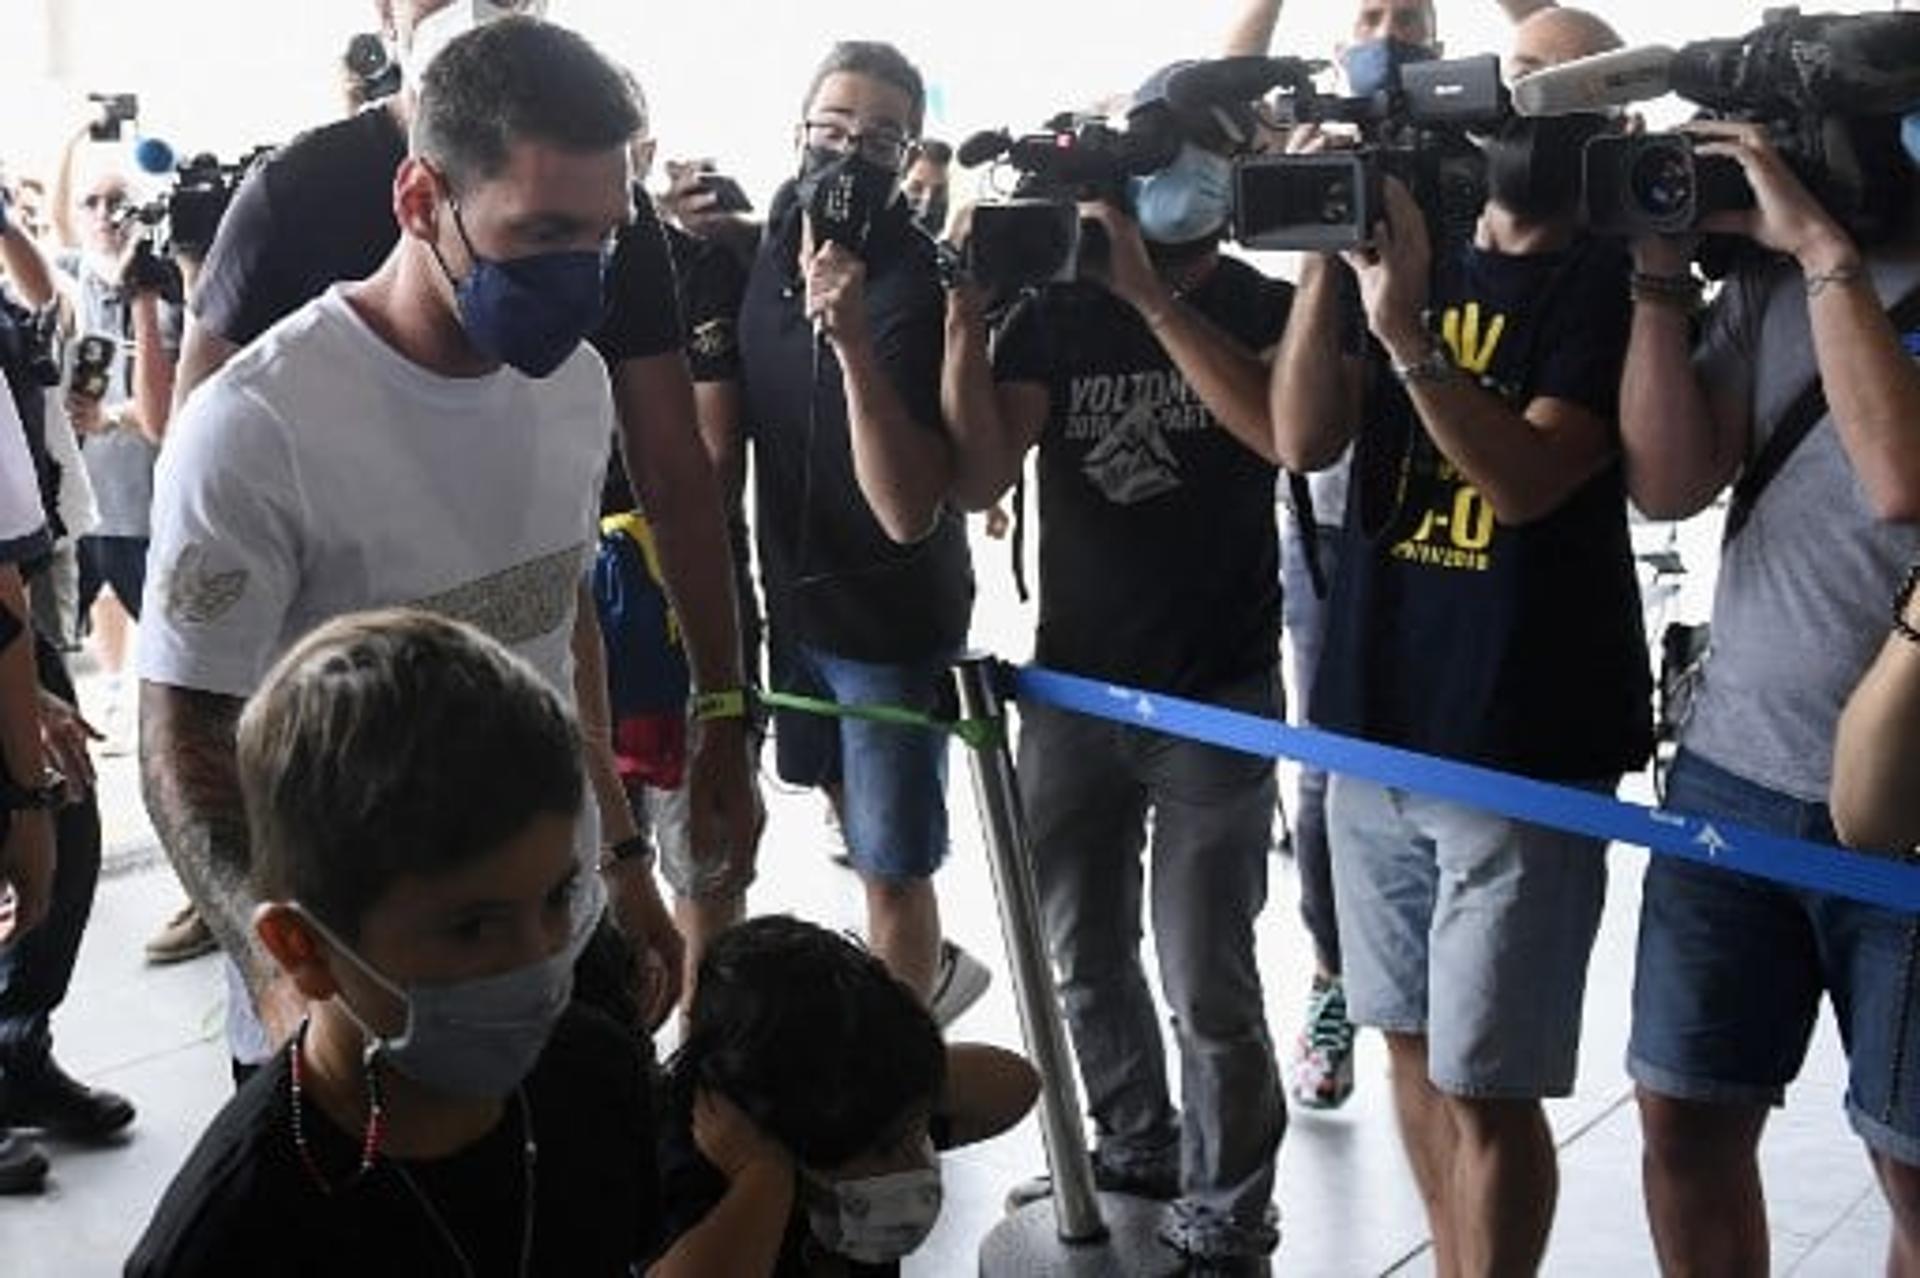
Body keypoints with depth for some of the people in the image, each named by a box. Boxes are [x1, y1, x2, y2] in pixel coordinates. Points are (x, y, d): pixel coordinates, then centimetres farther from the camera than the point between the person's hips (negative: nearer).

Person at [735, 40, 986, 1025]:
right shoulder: (771, 250, -2)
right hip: (795, 595, 8)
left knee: (889, 862, 1)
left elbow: (909, 515, -35)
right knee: (851, 810, 25)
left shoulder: (917, 289, -24)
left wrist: (852, 342, -41)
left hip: (891, 620, -8)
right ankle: (926, 973, 48)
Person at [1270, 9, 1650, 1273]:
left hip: (1524, 751, -5)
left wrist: (1407, 331, -26)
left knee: (1486, 1089, 0)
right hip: (1375, 721, 6)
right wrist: (1323, 258, -10)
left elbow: (1525, 479, -18)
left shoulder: (1613, 284, -5)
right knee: (1414, 1045, 16)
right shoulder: (1407, 253, 11)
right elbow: (1304, 439, -1)